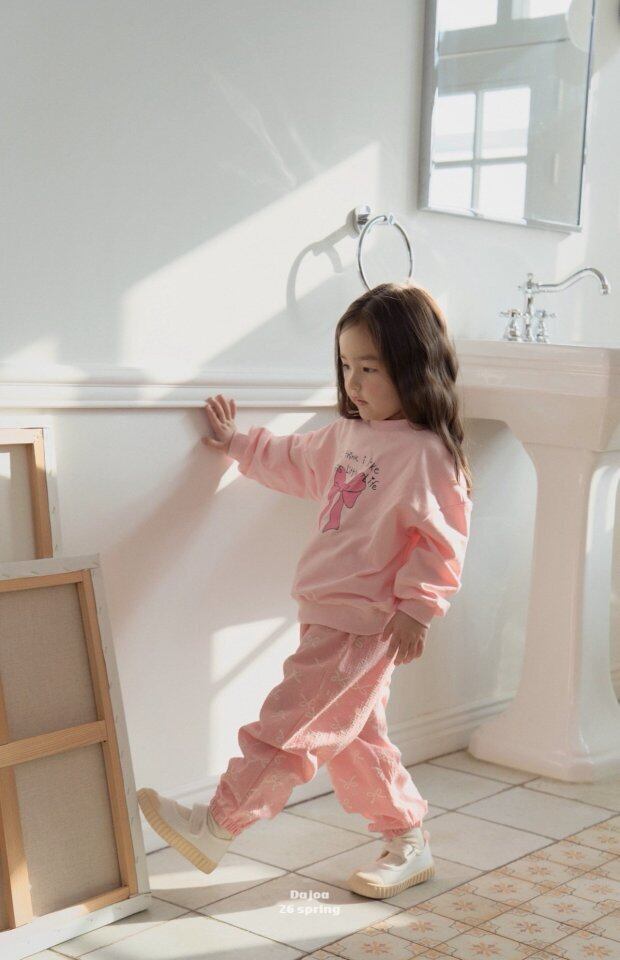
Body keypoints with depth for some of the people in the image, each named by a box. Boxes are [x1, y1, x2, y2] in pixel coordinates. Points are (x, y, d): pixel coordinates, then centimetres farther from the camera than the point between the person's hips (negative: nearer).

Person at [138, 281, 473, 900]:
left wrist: (417, 609, -19)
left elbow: (441, 541, -17)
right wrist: (238, 444, 34)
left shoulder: (425, 453, -16)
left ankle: (216, 826, 2)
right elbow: (297, 463, 30)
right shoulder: (348, 434, 10)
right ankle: (407, 843, 28)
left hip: (363, 621, -9)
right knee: (354, 737, 16)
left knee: (289, 723, -5)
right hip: (325, 613, 9)